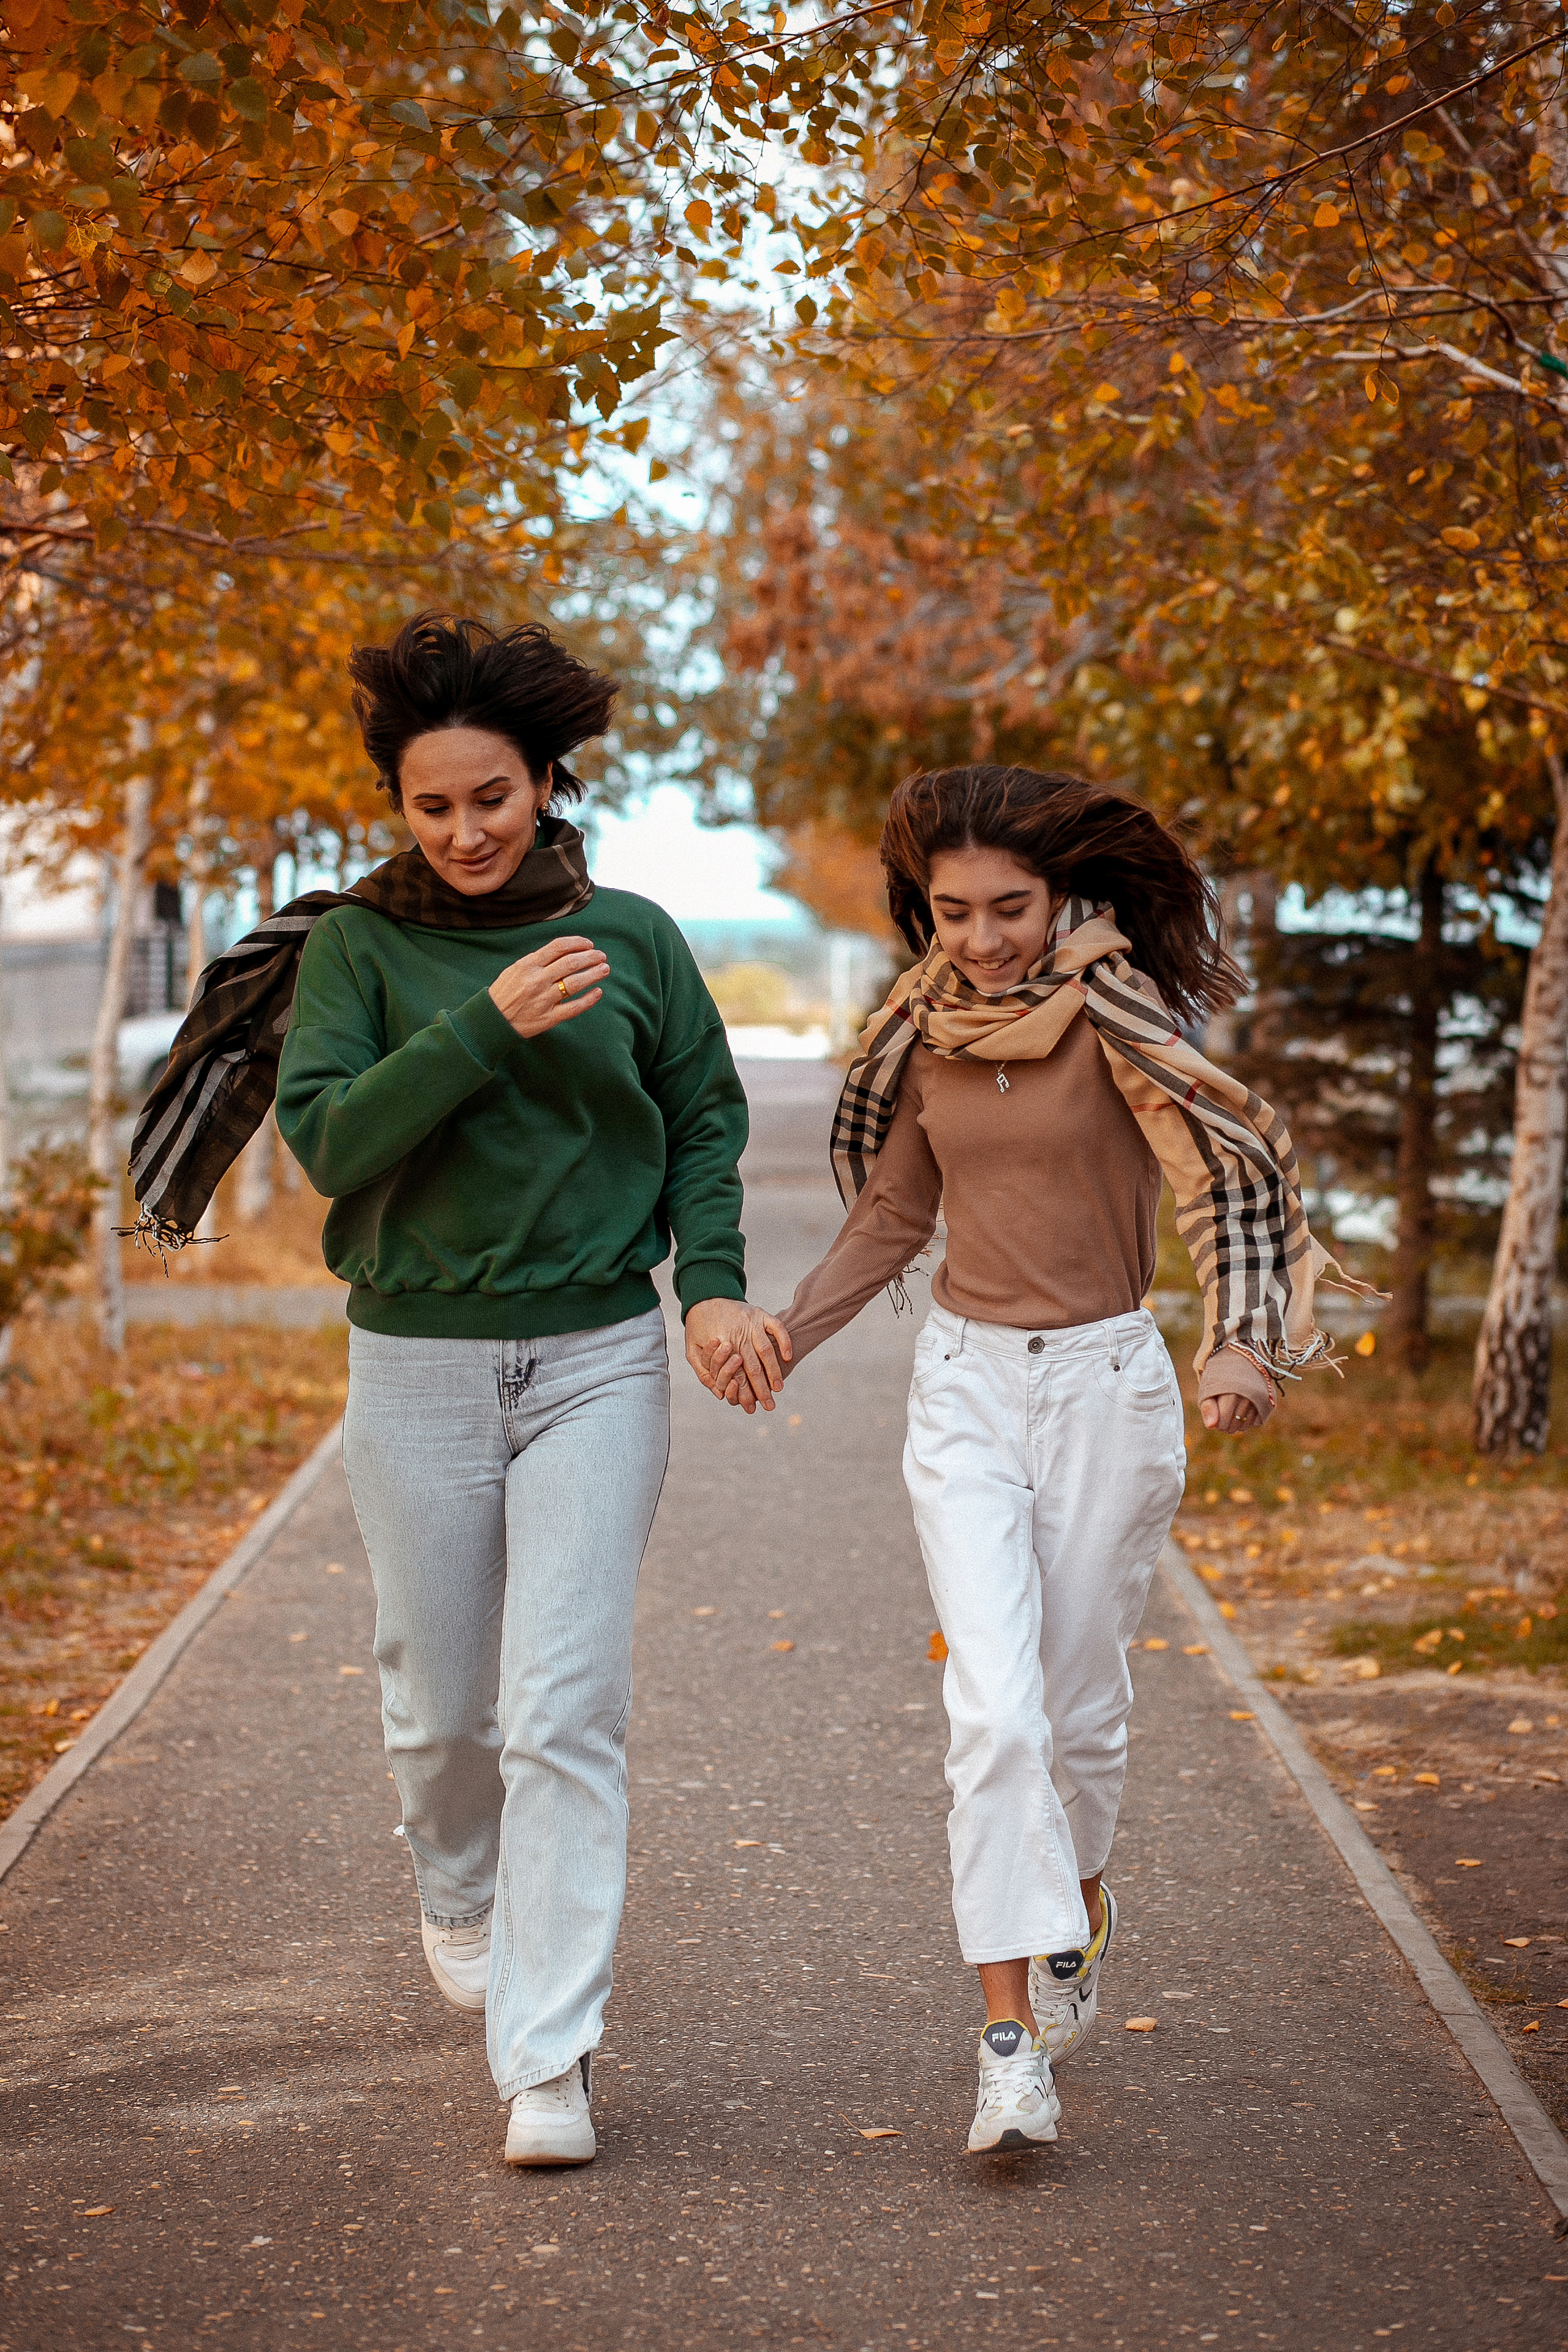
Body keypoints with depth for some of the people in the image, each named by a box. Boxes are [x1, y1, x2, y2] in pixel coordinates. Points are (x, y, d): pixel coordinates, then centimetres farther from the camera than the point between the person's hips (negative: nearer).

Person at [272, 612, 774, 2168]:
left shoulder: (631, 938, 2)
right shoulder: (357, 947, -1)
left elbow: (706, 1118, 12)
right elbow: (324, 1137, -12)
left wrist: (712, 1279, -3)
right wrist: (487, 1025, -21)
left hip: (595, 1360, 0)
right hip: (418, 1364, 1)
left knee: (564, 1713, -8)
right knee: (439, 1702, 12)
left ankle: (548, 2059, -6)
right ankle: (460, 1903, 44)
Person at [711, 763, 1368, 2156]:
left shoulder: (1118, 1011, -13)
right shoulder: (929, 1026, 1)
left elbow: (1230, 1172, -22)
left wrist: (1241, 1345, -38)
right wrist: (791, 1326, -3)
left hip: (1108, 1381, -2)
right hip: (966, 1384, 2)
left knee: (1077, 1705, 11)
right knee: (994, 1715, -10)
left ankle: (1080, 1913, 41)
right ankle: (1013, 2038, -8)